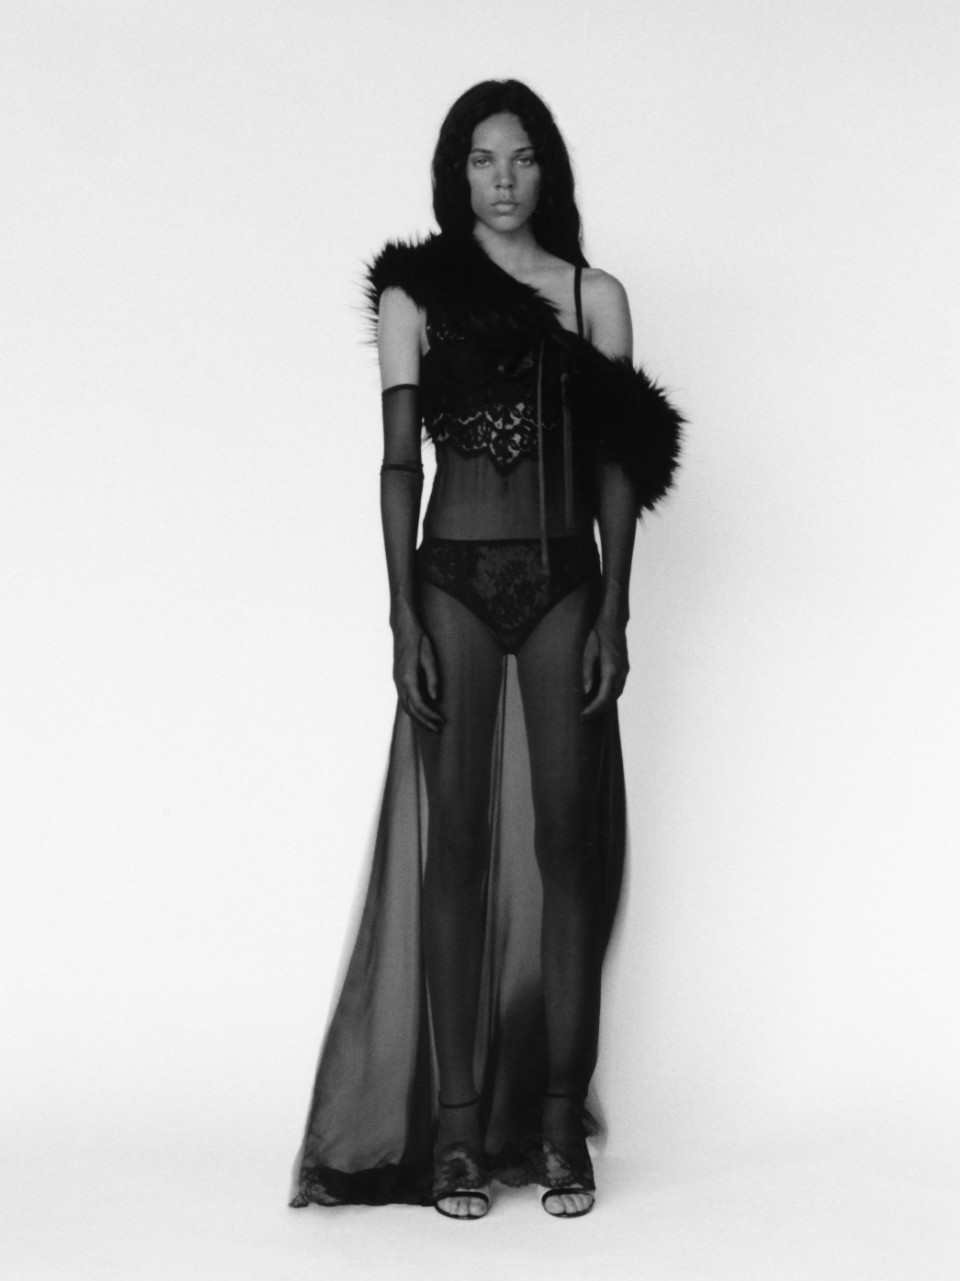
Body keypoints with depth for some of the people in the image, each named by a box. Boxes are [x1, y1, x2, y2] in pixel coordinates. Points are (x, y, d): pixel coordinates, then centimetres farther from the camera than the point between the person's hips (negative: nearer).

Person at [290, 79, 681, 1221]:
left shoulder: (595, 296, 8)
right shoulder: (414, 294, 6)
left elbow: (619, 467, 5)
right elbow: (398, 462, 2)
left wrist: (613, 612, -3)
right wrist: (404, 615, -6)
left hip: (564, 583, 1)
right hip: (456, 580, -1)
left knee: (568, 845, -1)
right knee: (455, 845, -2)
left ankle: (558, 1123, 5)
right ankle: (457, 1128, 3)